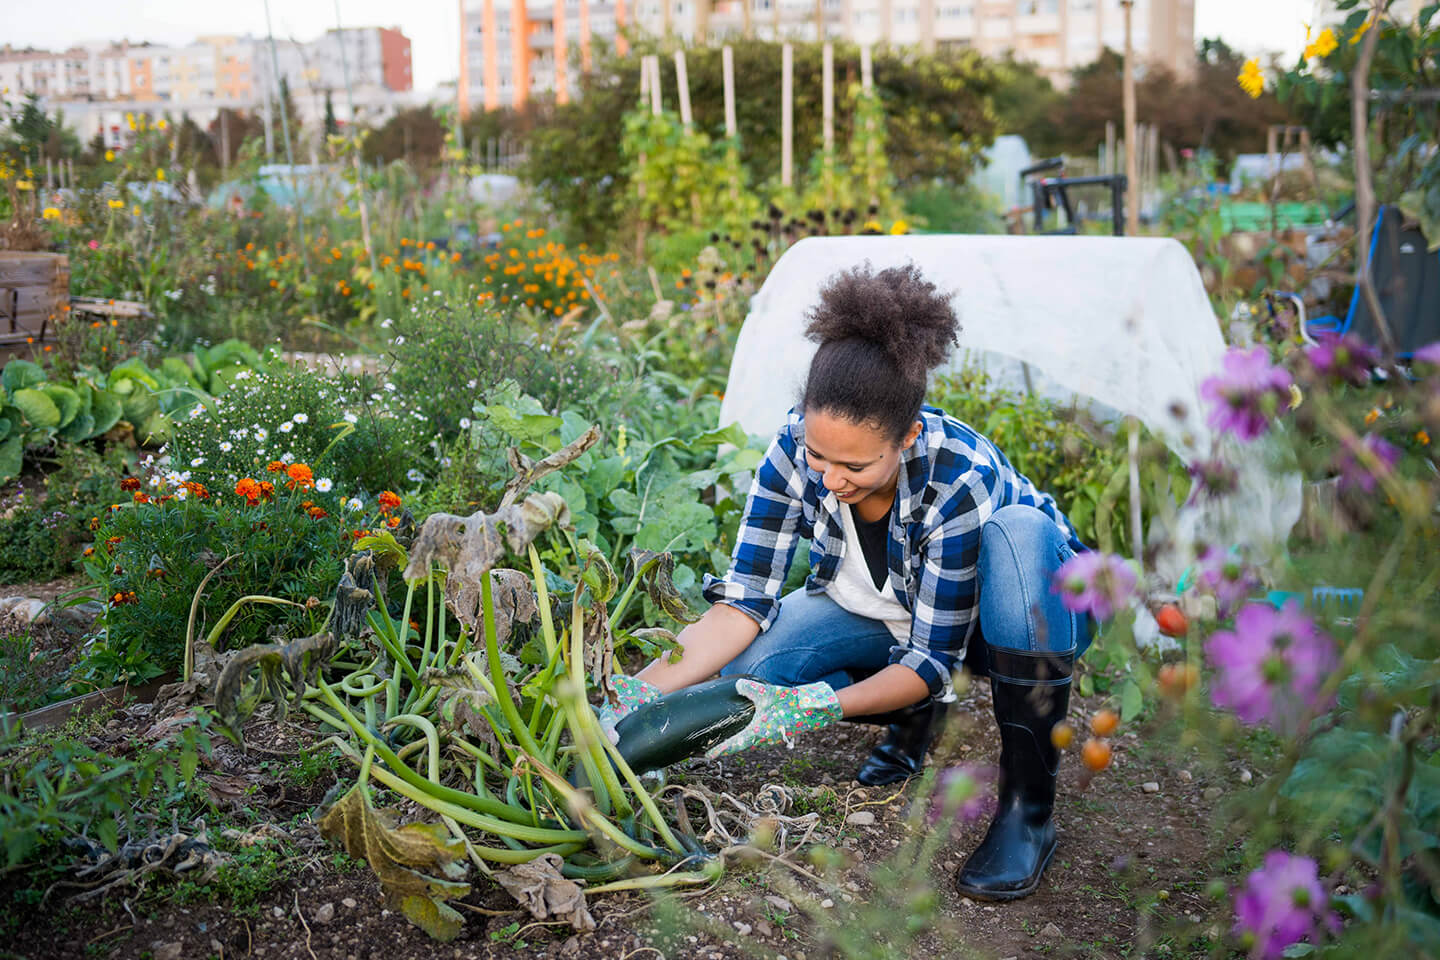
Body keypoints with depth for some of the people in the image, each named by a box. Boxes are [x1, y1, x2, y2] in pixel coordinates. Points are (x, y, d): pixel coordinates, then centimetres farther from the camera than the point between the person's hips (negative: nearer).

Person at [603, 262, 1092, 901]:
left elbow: (932, 657, -30)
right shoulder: (796, 449, -24)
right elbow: (744, 601, -21)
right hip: (886, 609, 4)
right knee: (746, 664, -24)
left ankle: (1028, 804, -28)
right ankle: (914, 712, 5)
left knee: (1019, 530, -39)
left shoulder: (961, 477, -36)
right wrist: (642, 692, -34)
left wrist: (814, 707, -43)